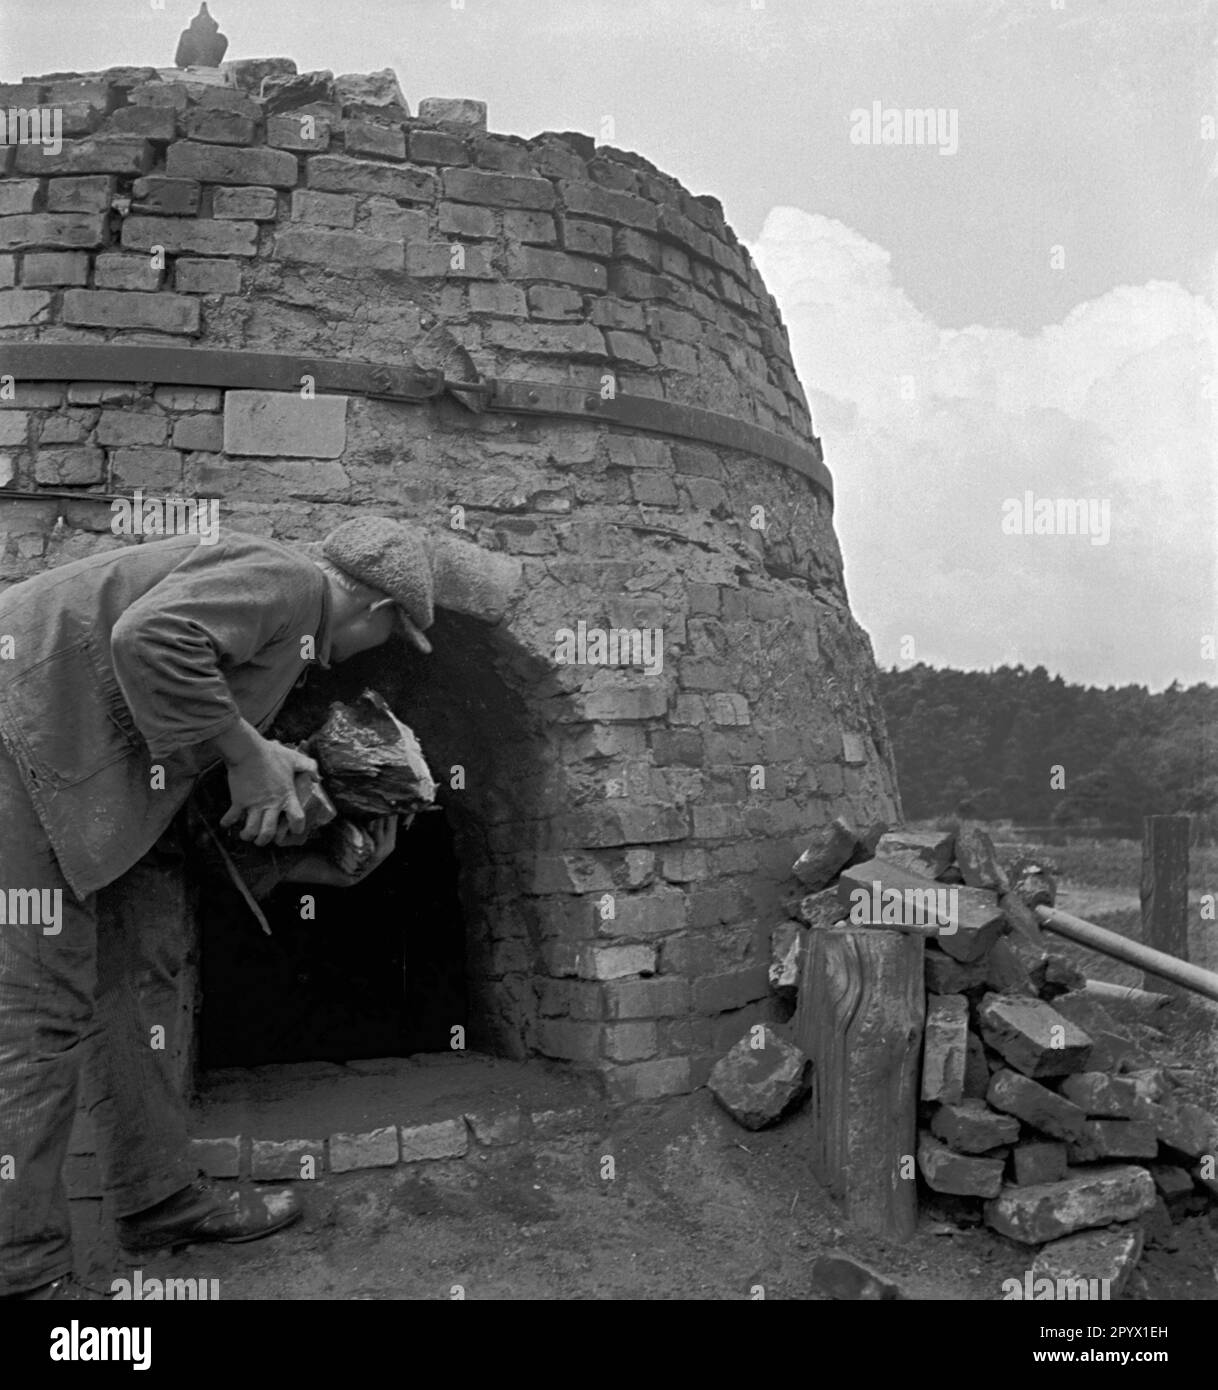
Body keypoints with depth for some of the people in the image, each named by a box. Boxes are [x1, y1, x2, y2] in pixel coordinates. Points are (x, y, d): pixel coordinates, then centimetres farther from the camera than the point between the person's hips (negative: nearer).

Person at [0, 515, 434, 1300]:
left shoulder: (294, 619, 18)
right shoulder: (286, 579, -13)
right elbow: (151, 638, -29)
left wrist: (265, 763, 5)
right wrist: (245, 752, -19)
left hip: (90, 767, 11)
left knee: (138, 971, 13)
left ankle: (158, 1198, 24)